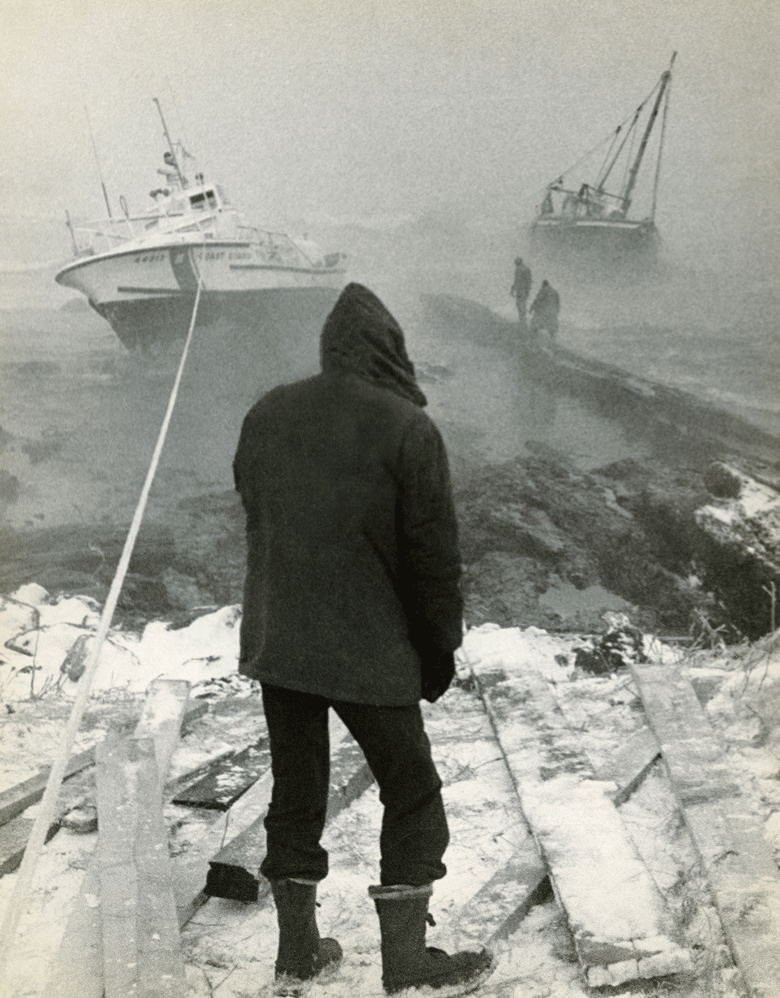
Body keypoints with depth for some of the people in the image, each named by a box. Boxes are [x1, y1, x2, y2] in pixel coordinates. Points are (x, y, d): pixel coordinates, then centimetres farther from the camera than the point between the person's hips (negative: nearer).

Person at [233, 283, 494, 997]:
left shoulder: (265, 416, 1)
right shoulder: (408, 429, -15)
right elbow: (435, 557, -11)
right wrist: (439, 651, 1)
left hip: (274, 645, 5)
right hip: (371, 655, -5)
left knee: (295, 792, 17)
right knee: (412, 797, 10)